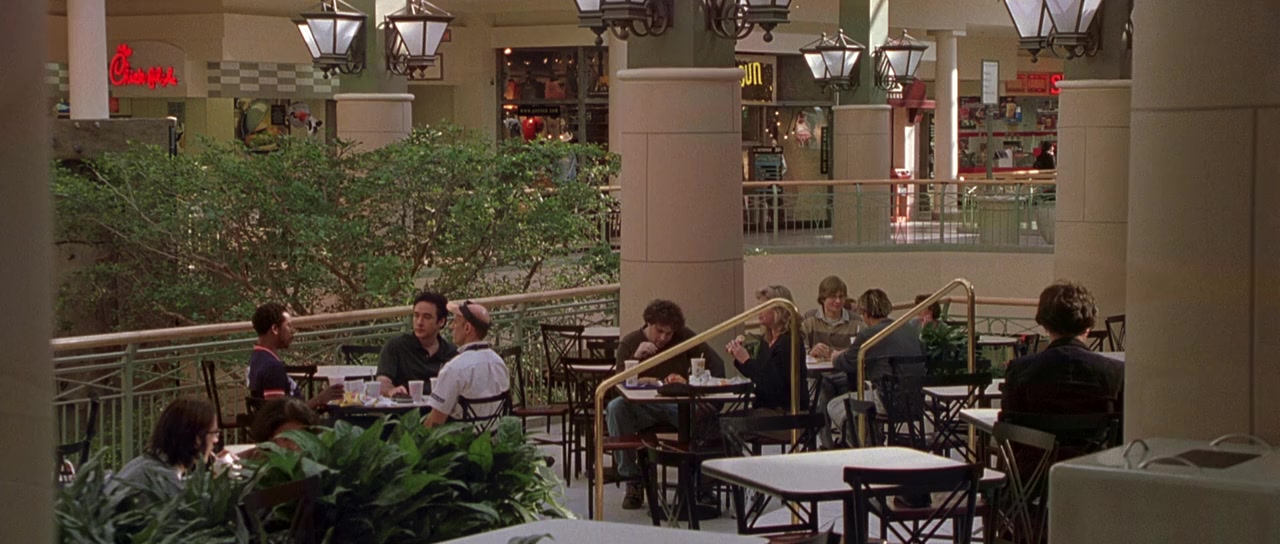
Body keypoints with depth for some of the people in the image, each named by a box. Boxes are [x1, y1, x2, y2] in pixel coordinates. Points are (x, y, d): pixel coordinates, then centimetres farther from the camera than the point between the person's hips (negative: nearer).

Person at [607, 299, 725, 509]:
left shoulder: (685, 337, 2)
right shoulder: (630, 343, 1)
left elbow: (716, 364, -2)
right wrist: (636, 357, -24)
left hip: (678, 406, 0)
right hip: (643, 408, 0)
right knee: (615, 407, -33)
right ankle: (633, 482, -20)